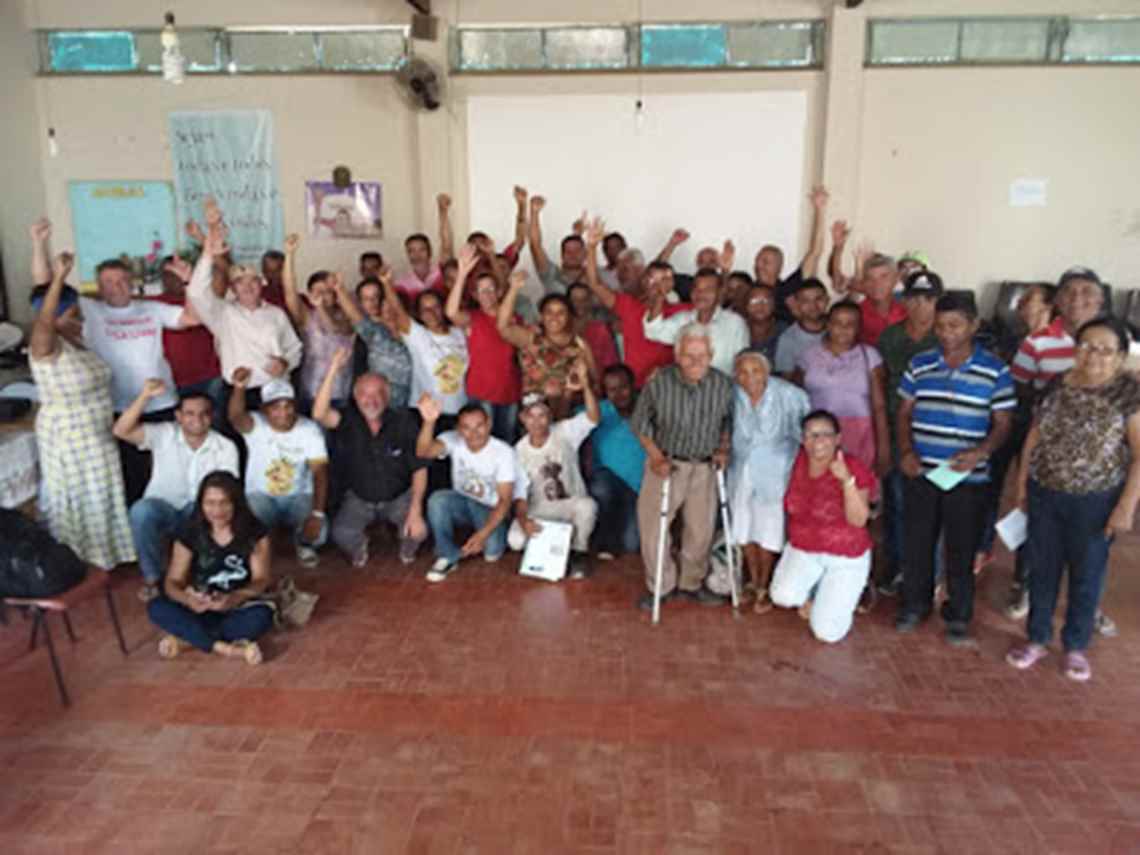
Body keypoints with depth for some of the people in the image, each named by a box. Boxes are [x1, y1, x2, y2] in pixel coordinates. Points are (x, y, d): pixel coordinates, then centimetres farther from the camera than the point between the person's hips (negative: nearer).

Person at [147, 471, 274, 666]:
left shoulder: (254, 531, -10)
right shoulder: (190, 533, -7)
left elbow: (261, 580, -12)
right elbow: (172, 582, -7)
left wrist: (236, 598, -34)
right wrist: (187, 599, -32)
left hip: (239, 607, -2)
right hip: (202, 607, 2)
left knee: (261, 616, -35)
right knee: (156, 608, -25)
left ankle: (185, 639, -20)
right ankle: (225, 648, -28)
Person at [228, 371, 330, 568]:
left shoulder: (310, 430, -12)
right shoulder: (256, 425, -14)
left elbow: (320, 472, -19)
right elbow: (236, 418, -39)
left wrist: (317, 513, -31)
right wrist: (239, 388, -62)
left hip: (299, 496, 0)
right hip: (261, 495, 0)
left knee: (317, 531, -27)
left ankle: (304, 544, 11)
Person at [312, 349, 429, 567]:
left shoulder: (404, 421, -14)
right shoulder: (348, 421, -13)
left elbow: (419, 469, -13)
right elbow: (319, 414, -36)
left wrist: (416, 511, -24)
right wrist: (333, 369, -40)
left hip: (399, 496, 0)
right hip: (359, 498, 0)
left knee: (418, 531, -26)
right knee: (341, 534, -27)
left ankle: (407, 549, 14)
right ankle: (359, 548, 13)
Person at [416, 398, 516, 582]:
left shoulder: (504, 452, -21)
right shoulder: (453, 440, -15)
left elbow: (505, 500, -22)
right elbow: (423, 451, -36)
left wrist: (483, 534, -34)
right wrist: (429, 422, -57)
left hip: (492, 510, -2)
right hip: (463, 502, 2)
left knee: (491, 552, -30)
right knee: (437, 500, -31)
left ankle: (492, 536, 10)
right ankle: (448, 556, -10)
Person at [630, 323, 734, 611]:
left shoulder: (723, 385, -10)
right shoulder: (659, 383, -18)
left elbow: (728, 422, 10)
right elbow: (640, 423, -4)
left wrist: (723, 450, -1)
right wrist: (656, 457, -10)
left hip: (704, 467, 2)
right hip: (666, 463, -2)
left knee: (701, 529, 11)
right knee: (653, 524, 0)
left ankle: (691, 584, 32)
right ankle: (661, 586, 19)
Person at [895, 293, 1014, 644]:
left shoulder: (995, 371, -5)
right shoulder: (919, 365, 2)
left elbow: (1002, 423, -2)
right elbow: (904, 412, 8)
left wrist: (981, 451, -20)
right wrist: (906, 451, -7)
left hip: (967, 478, -2)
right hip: (920, 473, 2)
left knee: (961, 549, 10)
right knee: (917, 542, 13)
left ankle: (959, 615, 28)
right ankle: (915, 603, 33)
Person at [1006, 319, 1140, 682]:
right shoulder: (1057, 385, 0)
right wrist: (1022, 483, 9)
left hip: (1096, 501, -3)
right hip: (1045, 494, 4)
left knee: (1086, 575, 12)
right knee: (1043, 569, 14)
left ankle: (1076, 646, 31)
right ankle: (1037, 640, 30)